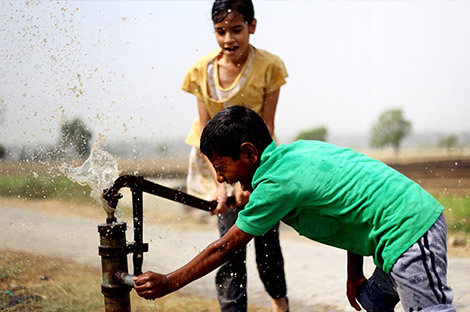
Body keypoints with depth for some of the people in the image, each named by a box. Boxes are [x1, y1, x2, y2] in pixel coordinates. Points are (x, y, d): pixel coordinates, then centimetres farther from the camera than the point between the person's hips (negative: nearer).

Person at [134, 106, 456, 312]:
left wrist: (166, 284, 1)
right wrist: (354, 275, 21)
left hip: (408, 232, -10)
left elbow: (224, 248, -8)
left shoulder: (276, 182, -14)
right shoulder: (299, 150, 12)